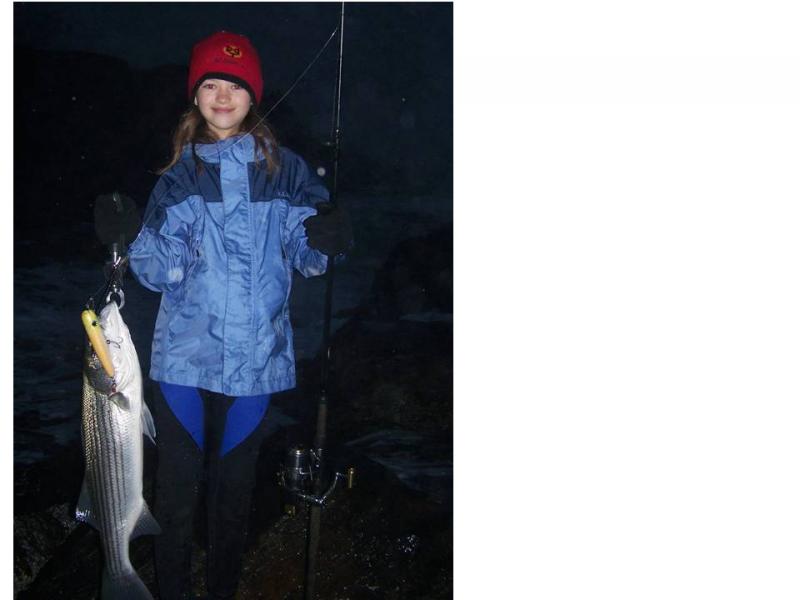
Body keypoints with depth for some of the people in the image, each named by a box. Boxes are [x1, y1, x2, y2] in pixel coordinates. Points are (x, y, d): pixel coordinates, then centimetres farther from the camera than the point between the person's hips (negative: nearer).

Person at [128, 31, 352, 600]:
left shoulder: (282, 169, 1)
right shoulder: (180, 174, 4)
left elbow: (304, 252, 0)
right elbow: (153, 268, 0)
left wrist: (326, 238, -22)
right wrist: (146, 242, -21)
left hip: (253, 356, 0)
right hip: (185, 354, 1)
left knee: (234, 487, 11)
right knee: (177, 487, 4)